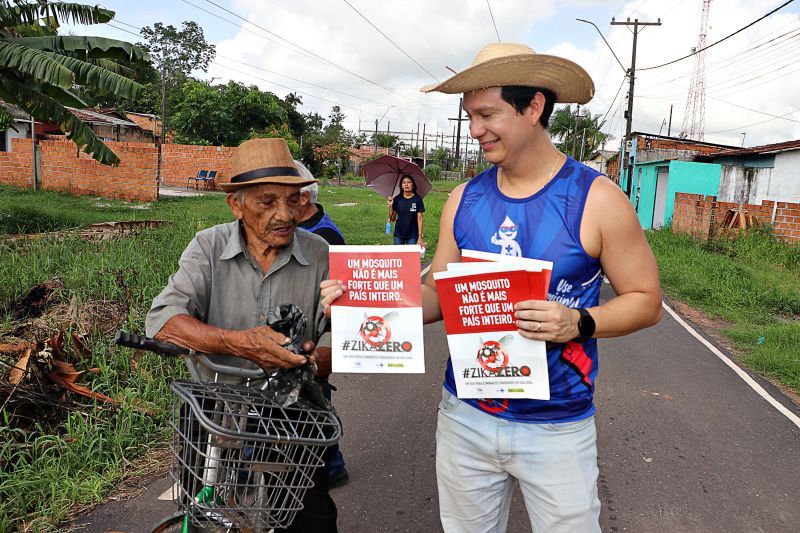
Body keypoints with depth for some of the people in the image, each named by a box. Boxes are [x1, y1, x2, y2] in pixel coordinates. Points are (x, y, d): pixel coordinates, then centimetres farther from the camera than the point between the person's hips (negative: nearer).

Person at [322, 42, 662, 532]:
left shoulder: (596, 199, -11)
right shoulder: (465, 199, 0)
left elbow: (646, 301, -5)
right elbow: (437, 295, 2)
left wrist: (580, 323, -24)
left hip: (557, 428, -3)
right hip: (464, 417, 4)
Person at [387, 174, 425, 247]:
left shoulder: (417, 199, -7)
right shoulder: (397, 199, -2)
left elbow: (419, 219, -6)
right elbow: (392, 219, 2)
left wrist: (420, 236, -11)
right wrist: (390, 206, -13)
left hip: (412, 235, -2)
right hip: (398, 235, 2)